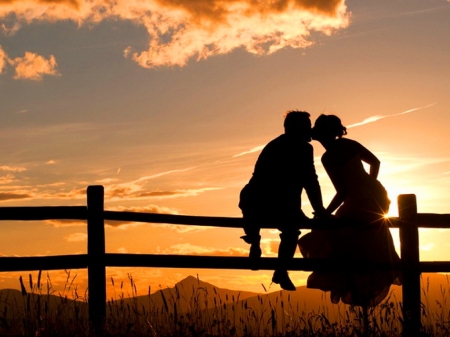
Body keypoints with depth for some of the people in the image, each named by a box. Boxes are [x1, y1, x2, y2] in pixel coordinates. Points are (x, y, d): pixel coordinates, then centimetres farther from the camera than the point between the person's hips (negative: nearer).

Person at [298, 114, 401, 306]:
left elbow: (342, 192, -16)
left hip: (361, 204, -8)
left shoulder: (328, 158, -13)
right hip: (377, 195, 8)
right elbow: (375, 162, 18)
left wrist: (325, 214, -7)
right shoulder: (349, 144, 7)